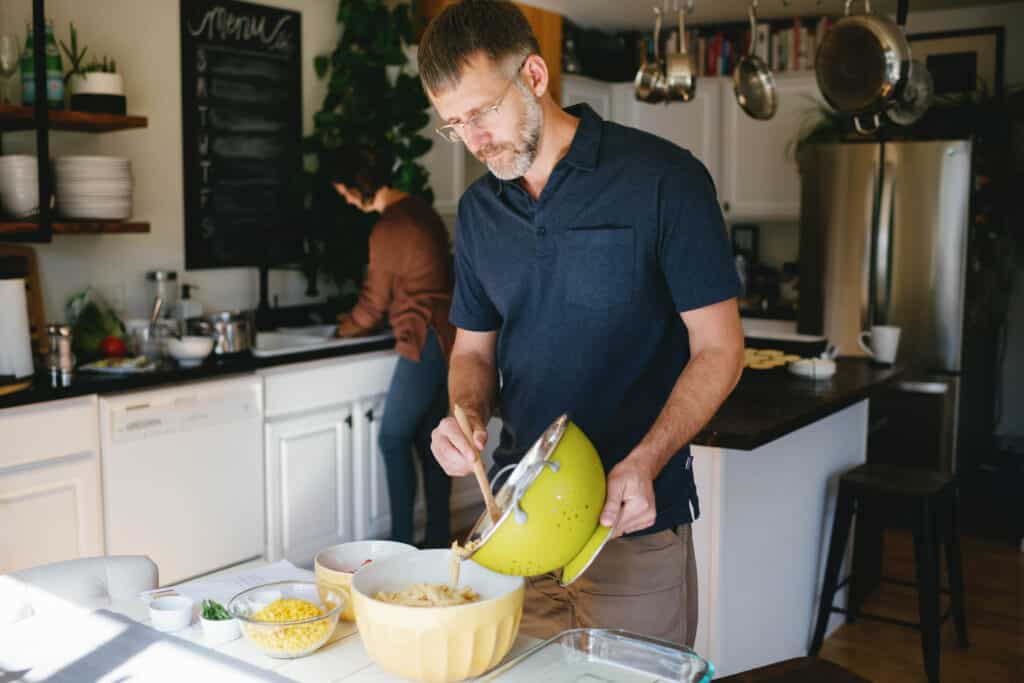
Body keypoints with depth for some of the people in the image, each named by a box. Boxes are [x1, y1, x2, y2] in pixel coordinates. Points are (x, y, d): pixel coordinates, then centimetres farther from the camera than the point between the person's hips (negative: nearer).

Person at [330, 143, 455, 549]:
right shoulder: (419, 209, 11)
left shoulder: (388, 230, -16)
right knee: (429, 440, 13)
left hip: (426, 344, -9)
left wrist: (345, 329, 15)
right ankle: (439, 539, 20)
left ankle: (402, 542, 5)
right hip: (448, 337, 9)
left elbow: (374, 304, -7)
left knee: (394, 440, 1)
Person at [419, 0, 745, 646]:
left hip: (636, 522, -4)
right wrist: (468, 416, -8)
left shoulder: (663, 179, -11)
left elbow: (718, 349, -10)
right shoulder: (478, 208, 6)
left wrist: (644, 463, -23)